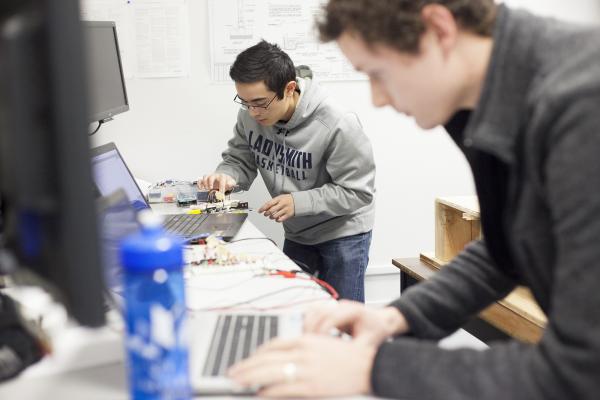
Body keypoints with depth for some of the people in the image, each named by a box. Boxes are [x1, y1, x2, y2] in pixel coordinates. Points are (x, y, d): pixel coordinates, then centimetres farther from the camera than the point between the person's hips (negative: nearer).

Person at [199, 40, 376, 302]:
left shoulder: (337, 125, -29)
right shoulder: (250, 115, -14)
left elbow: (357, 191, -23)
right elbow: (240, 159, 1)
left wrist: (299, 202, -33)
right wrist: (227, 176, -24)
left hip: (343, 233, -5)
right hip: (296, 233, 5)